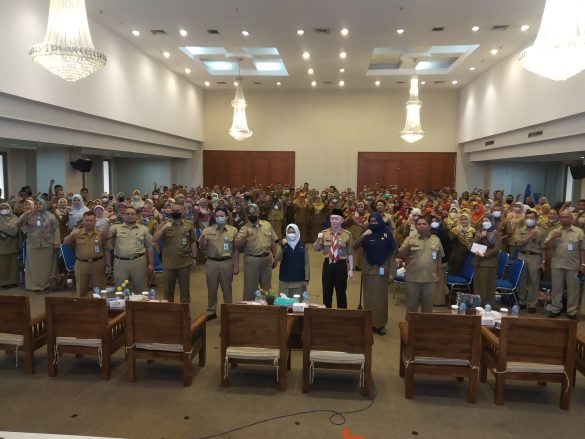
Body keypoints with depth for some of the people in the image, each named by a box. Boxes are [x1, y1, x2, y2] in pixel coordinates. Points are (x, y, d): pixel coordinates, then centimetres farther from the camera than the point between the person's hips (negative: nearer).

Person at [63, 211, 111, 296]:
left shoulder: (101, 233, 1)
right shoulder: (77, 233, 4)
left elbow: (106, 250, 2)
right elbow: (65, 243, -2)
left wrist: (108, 264, -2)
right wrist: (71, 234, -20)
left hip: (98, 264, -1)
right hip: (81, 264, 1)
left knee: (99, 290, 8)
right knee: (81, 291, 13)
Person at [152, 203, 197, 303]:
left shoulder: (189, 225, 1)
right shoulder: (165, 225, 1)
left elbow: (193, 243, 5)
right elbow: (154, 239, -9)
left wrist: (194, 258, 3)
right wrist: (164, 227, -19)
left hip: (185, 263, -1)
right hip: (169, 263, 1)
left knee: (185, 288, 10)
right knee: (168, 288, 14)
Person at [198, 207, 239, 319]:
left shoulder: (233, 230, 0)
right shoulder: (208, 229, 2)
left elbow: (236, 250, 2)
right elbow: (202, 247, 1)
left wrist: (236, 266, 1)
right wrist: (203, 237, -19)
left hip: (227, 263, -1)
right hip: (211, 263, 1)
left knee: (226, 289, 11)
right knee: (211, 289, 12)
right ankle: (211, 312, 26)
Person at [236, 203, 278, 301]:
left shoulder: (267, 225, 4)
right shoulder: (244, 229, -5)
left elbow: (273, 242, 9)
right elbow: (239, 246, -17)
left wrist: (274, 257, 9)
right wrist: (245, 237, -33)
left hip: (267, 258, 3)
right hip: (252, 260, -3)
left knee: (267, 286, 16)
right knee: (250, 286, 5)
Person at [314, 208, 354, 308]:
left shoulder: (347, 234, -4)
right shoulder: (324, 233, 2)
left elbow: (350, 253, -2)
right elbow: (316, 249, 6)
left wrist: (351, 269, -5)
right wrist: (318, 240, -13)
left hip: (341, 265, -2)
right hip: (328, 264, 2)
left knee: (341, 292, 9)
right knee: (326, 292, 11)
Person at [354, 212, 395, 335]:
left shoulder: (387, 234, -2)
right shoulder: (367, 234, 3)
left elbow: (392, 254, -2)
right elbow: (355, 246, -9)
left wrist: (391, 272, -6)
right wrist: (363, 235, -23)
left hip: (382, 271, -1)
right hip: (368, 271, 2)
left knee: (381, 298, 4)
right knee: (369, 298, 6)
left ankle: (380, 324, 13)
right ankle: (369, 323, 15)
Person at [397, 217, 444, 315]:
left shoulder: (436, 240, 7)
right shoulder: (410, 239, 1)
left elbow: (439, 259, 12)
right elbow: (400, 255, -3)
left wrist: (439, 275, 11)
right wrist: (407, 246, -19)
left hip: (430, 279, 2)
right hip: (412, 279, -1)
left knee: (428, 306, 12)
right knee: (411, 306, 8)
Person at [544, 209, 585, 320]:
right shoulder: (554, 231, 5)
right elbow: (547, 246, 0)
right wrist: (554, 237, -14)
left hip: (573, 266, -1)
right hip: (557, 265, 1)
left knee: (573, 289, 6)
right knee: (556, 288, 8)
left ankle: (572, 311, 16)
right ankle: (555, 309, 18)